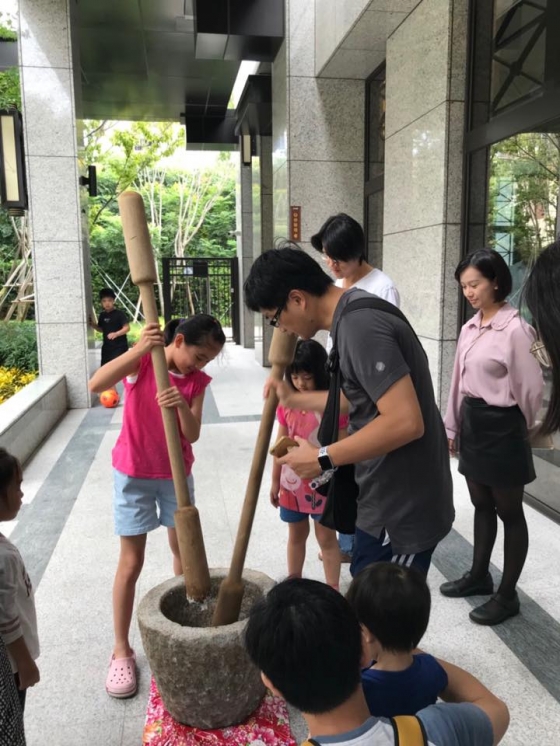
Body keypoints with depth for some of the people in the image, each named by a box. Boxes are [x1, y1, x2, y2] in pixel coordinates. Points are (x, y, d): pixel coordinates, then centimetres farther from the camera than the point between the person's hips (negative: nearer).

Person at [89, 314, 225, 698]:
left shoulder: (198, 381, -5)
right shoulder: (141, 360, -13)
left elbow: (192, 435, -13)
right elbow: (96, 384, -31)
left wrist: (183, 406, -33)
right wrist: (140, 349, -41)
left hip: (176, 475, 4)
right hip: (134, 474, -3)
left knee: (184, 553, 15)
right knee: (131, 562, 2)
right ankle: (121, 650, 17)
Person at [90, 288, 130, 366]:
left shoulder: (119, 313, -9)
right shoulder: (102, 315, 9)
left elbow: (127, 328, -14)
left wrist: (116, 333, -28)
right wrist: (93, 325, 4)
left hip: (119, 347, -7)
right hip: (106, 347, 7)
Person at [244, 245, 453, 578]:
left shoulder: (359, 325, -24)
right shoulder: (354, 315, 8)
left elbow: (405, 421, -30)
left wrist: (323, 458, -22)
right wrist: (295, 398, 19)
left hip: (403, 507, -10)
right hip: (391, 499, 10)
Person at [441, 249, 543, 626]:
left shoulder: (515, 329, -17)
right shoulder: (470, 328, 7)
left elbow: (530, 389, -12)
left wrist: (520, 429, 3)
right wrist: (452, 426, 15)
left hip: (501, 427, -7)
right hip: (472, 423, 7)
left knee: (509, 512, 8)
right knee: (481, 505, 21)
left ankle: (507, 595, 23)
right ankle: (479, 575, 38)